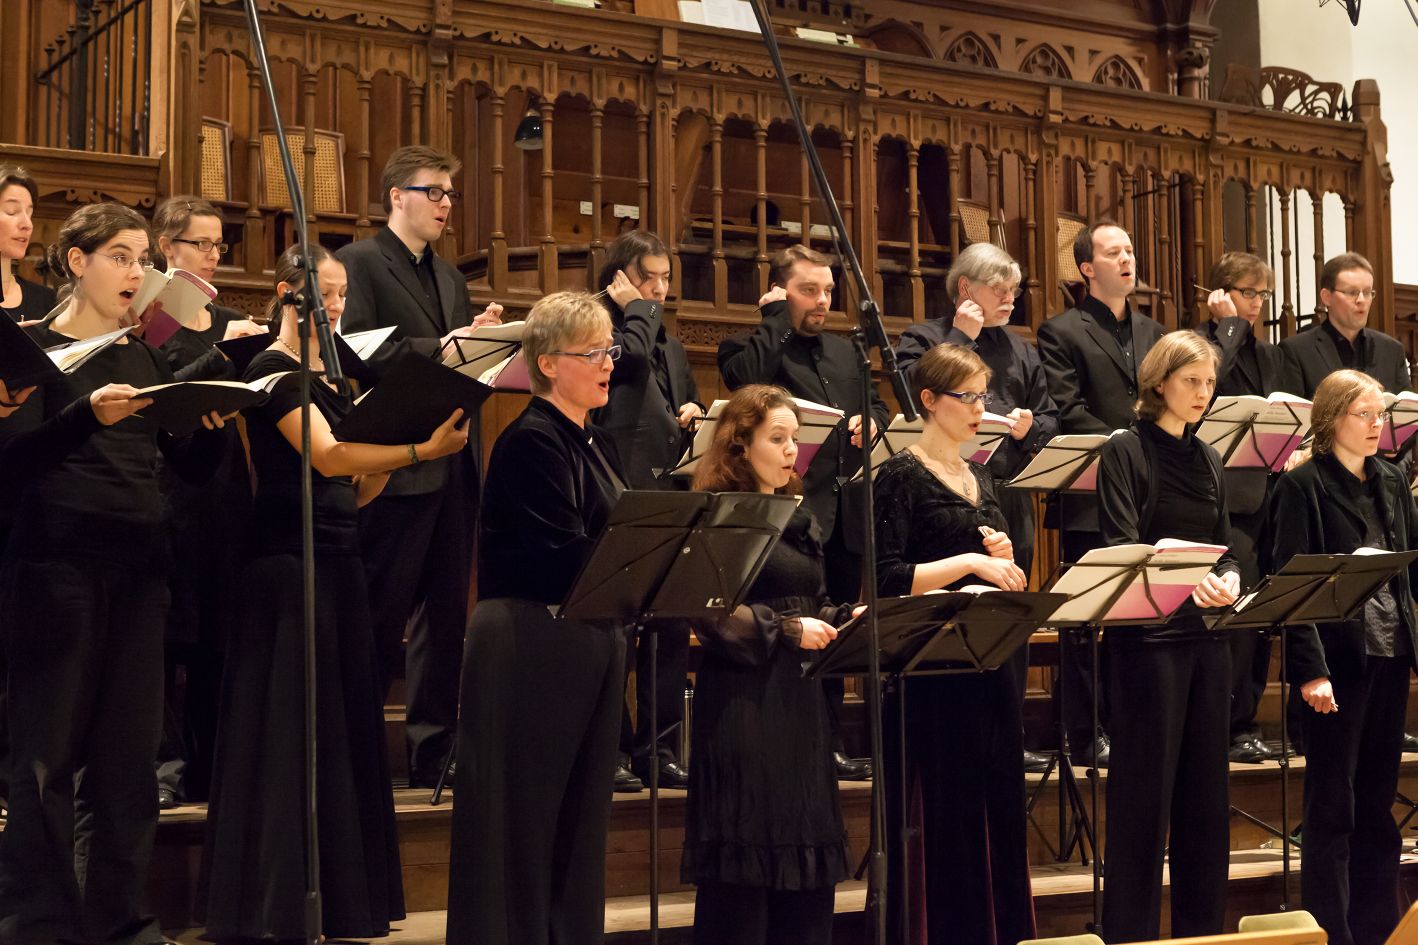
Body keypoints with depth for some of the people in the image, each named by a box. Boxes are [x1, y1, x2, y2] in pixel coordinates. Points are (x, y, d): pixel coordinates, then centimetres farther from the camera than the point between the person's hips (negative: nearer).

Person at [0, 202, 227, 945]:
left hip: (138, 569, 5)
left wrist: (214, 419, -9)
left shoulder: (147, 358, 15)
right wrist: (88, 415, -30)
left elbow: (192, 465, 11)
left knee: (128, 752, 6)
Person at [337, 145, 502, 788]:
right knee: (381, 614, -3)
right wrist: (436, 348, -21)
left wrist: (481, 341, 0)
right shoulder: (359, 263, -3)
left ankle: (435, 753, 15)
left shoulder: (449, 277, 20)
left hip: (453, 463, 7)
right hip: (397, 464, -7)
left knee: (445, 612, 9)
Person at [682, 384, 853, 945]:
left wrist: (845, 620, 3)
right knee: (745, 866, -4)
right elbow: (708, 613, -15)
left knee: (809, 862, 9)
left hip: (802, 699, 8)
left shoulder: (799, 518, 17)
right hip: (744, 701, -8)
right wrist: (785, 629, -18)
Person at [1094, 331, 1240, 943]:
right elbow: (1120, 546, -15)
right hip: (1148, 634, -6)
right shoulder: (1127, 452, -5)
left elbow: (1223, 547, 15)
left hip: (1206, 636, 6)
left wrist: (1228, 579, -8)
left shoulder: (1208, 460, 14)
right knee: (1144, 784, -2)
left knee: (1205, 784, 10)